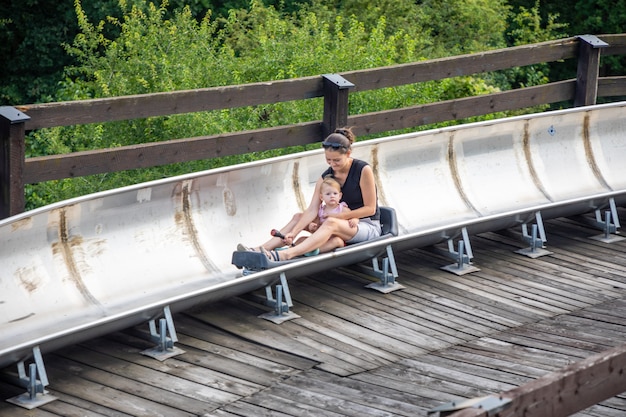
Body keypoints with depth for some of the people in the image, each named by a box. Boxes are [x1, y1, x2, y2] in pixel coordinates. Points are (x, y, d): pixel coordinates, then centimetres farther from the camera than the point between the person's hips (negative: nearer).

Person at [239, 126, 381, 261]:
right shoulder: (326, 177, 0)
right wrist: (293, 232, -23)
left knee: (331, 223, -35)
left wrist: (340, 216, -15)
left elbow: (370, 209, -11)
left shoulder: (363, 170, -14)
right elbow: (312, 210, -9)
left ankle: (285, 255, -53)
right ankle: (262, 249, -24)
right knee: (299, 217, -8)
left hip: (369, 226, -6)